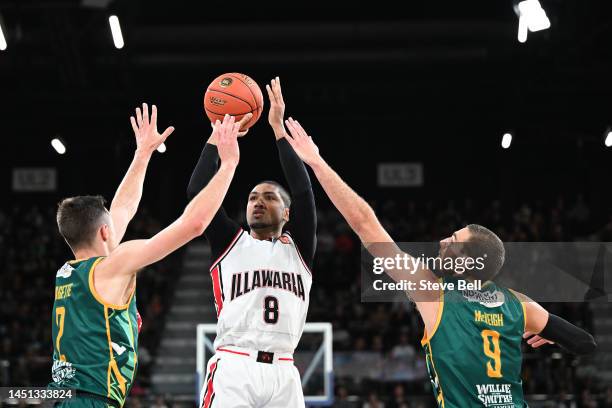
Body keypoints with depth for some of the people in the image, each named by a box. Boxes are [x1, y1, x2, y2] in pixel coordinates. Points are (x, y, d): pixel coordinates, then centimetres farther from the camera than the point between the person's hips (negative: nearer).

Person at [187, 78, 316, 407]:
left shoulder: (299, 249, 18)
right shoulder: (229, 243, 17)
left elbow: (304, 193, 5)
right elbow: (198, 192, 6)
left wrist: (278, 128, 5)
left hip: (283, 374, 2)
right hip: (233, 369, -2)